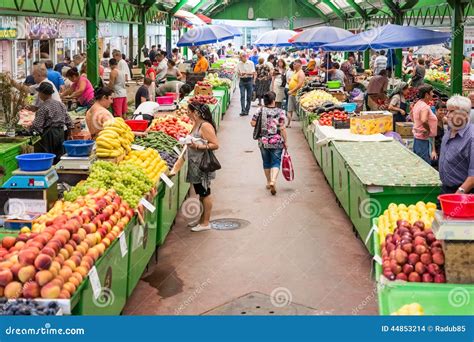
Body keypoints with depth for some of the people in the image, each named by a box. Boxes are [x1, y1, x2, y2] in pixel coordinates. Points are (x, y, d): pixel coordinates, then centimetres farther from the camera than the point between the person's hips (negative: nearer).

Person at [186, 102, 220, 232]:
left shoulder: (205, 126, -16)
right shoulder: (196, 125, 11)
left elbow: (215, 145, -19)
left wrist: (198, 146, -25)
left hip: (203, 166, -9)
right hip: (195, 165, 9)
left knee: (205, 193, 0)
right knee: (200, 193, 16)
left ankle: (205, 223, 7)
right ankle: (202, 220, 26)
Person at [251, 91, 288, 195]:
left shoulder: (260, 111, -4)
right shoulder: (280, 112, -9)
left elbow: (253, 123, -3)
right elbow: (282, 128, -11)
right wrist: (285, 141, -3)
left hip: (263, 142, 2)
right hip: (277, 142, -2)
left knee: (266, 162, 17)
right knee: (276, 162, 2)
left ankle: (269, 182, 28)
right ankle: (273, 181, -19)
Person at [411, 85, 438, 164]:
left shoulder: (418, 104, 10)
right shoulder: (425, 107, -19)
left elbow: (412, 114, 28)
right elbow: (424, 121, -34)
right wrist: (429, 130, -19)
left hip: (417, 137, 10)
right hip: (424, 140, -10)